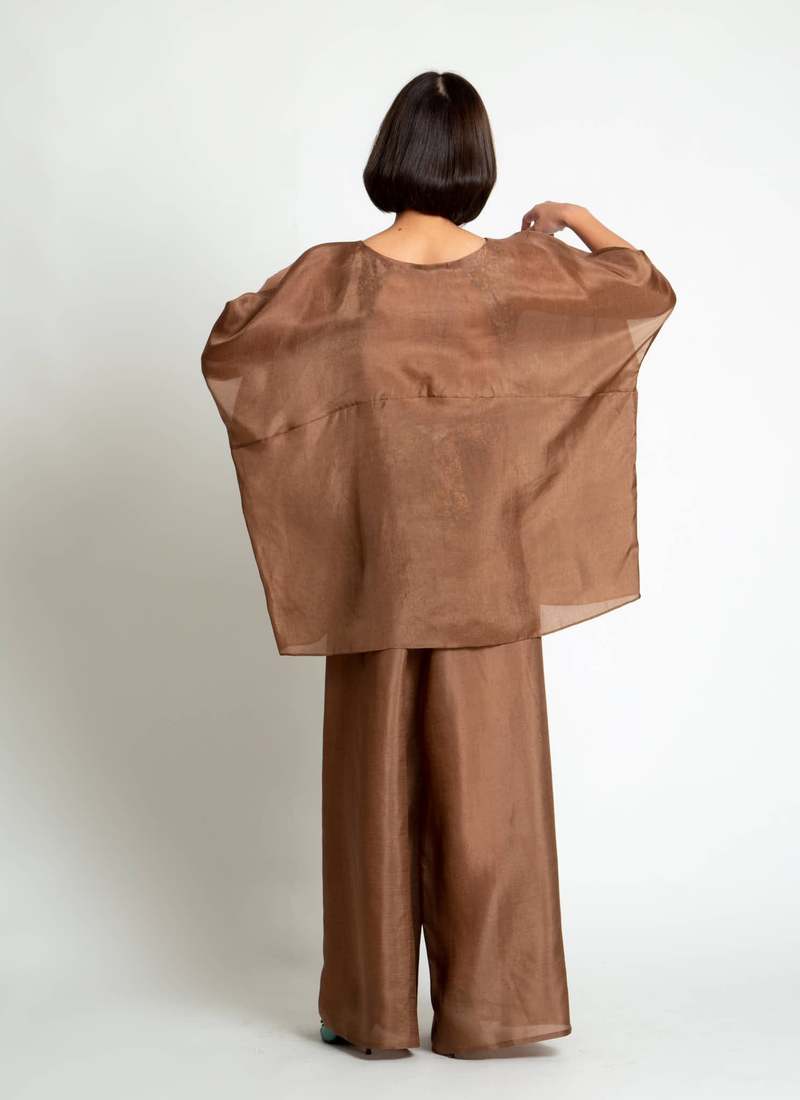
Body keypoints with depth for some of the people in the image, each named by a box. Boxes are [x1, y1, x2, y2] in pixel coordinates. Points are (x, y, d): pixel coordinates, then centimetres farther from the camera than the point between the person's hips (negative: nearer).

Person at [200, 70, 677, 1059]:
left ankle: (372, 1008, 16)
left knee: (377, 780, 9)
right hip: (487, 574, 0)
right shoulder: (522, 270, -6)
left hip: (376, 570, 0)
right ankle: (489, 1004, 13)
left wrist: (266, 299, 19)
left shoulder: (335, 276, -9)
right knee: (486, 781, 7)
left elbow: (225, 353, 2)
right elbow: (650, 294, 8)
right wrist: (586, 223, 22)